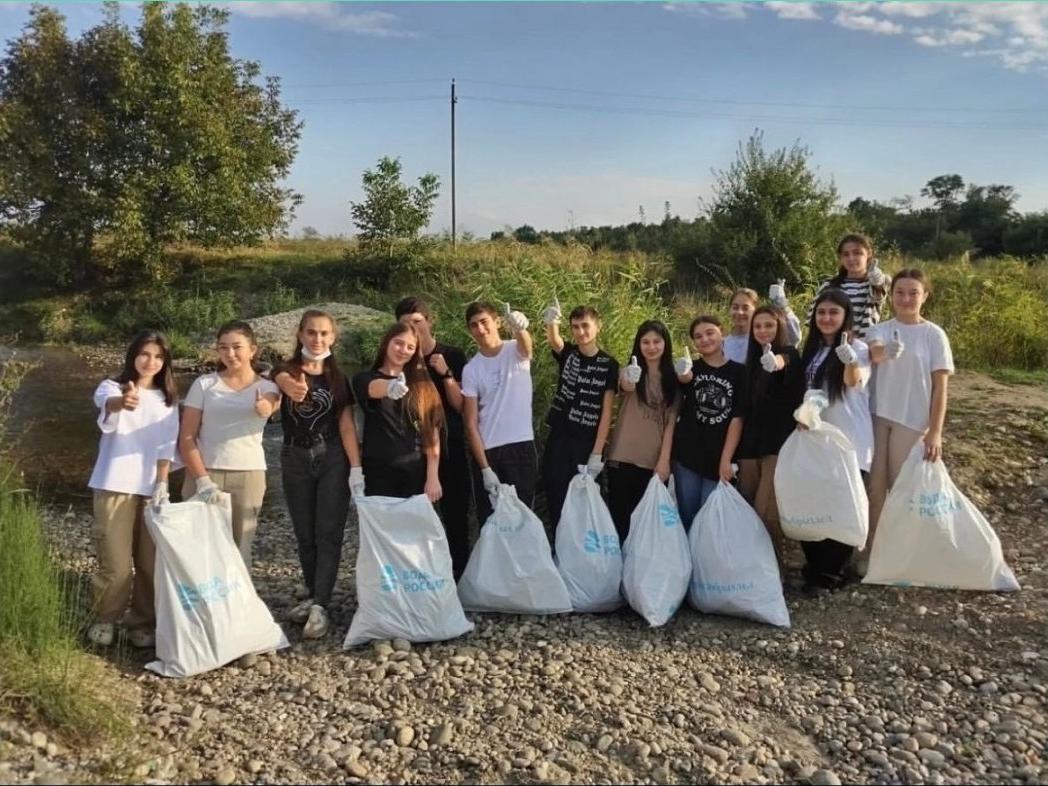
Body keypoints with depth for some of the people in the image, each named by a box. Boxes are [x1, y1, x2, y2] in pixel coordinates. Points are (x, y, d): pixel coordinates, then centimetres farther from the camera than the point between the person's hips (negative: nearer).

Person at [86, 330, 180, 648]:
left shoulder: (168, 399, 10)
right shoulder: (113, 387, -2)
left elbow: (167, 446, 4)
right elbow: (106, 402, -28)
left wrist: (162, 483, -8)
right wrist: (122, 402, -52)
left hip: (152, 488, 3)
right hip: (114, 487, -3)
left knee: (150, 561, 5)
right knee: (116, 563, -1)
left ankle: (142, 622, 19)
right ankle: (105, 619, 19)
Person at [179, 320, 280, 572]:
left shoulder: (267, 387, 5)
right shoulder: (204, 384, 4)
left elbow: (270, 404, -20)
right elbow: (186, 438, 1)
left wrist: (265, 407, -45)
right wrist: (202, 479, -10)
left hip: (248, 476, 0)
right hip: (204, 473, 0)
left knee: (239, 548, 4)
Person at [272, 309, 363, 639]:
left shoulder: (338, 378, 4)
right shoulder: (286, 371, -2)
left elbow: (347, 425, -1)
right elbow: (290, 386, -28)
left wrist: (356, 469, -10)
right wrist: (292, 388, -53)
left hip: (333, 458, 0)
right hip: (295, 459, 0)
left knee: (328, 532, -6)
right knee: (304, 534, 8)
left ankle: (320, 606, -7)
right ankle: (315, 598, 21)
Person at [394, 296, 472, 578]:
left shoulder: (453, 356, 2)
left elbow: (461, 406, -2)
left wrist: (445, 373, -14)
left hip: (450, 448, 0)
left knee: (456, 515, 0)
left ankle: (459, 578, 11)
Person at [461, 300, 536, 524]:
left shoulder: (516, 351, -1)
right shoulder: (471, 369, 0)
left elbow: (527, 345, -29)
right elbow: (471, 424, -2)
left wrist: (519, 328, -53)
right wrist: (485, 468, -10)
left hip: (522, 446, -1)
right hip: (487, 451, 1)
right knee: (490, 520, 5)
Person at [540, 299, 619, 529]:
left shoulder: (608, 365, -2)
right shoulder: (567, 353, 3)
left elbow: (606, 411, -5)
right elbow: (554, 341, -21)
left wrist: (597, 452, -11)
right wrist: (551, 325, -45)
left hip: (588, 442, -2)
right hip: (559, 439, 2)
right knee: (556, 500, 4)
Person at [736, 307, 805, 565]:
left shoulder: (790, 355, -5)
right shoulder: (753, 360, 14)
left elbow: (781, 362, -31)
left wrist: (775, 362, -55)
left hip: (779, 442, -7)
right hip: (752, 441, 7)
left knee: (766, 512, -12)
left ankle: (774, 564, 3)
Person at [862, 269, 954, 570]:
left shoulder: (933, 335, -3)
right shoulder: (880, 329, 2)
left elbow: (940, 387, -4)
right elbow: (872, 352, -22)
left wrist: (935, 432, -11)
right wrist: (884, 351, -47)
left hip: (912, 421, -2)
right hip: (877, 417, 2)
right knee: (875, 487, 5)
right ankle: (870, 549, 17)